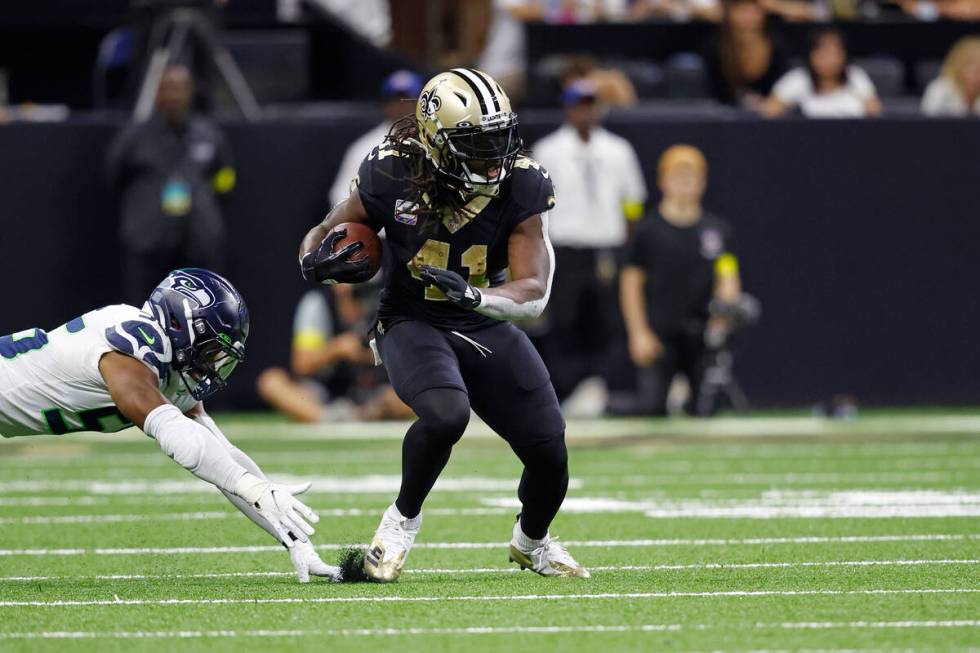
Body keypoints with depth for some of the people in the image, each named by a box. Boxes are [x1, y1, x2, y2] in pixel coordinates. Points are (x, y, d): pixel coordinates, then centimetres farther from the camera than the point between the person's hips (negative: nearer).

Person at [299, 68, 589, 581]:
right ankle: (403, 519, -6)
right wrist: (317, 261, -27)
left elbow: (533, 293, -20)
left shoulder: (523, 186, -17)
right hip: (413, 323, -3)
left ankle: (532, 543, 32)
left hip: (486, 324, 3)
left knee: (549, 453, -3)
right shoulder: (392, 174, -18)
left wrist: (473, 295, -41)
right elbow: (324, 233, -2)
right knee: (446, 413, -34)